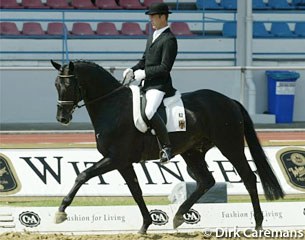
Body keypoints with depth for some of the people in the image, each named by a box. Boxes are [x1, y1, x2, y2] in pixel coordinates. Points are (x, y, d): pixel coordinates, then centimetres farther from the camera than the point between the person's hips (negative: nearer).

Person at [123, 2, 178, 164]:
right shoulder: (153, 36, 17)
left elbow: (165, 68, -18)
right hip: (146, 83, 10)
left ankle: (166, 147, -28)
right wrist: (133, 70, 7)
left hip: (159, 85, -10)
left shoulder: (169, 40, -11)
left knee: (149, 112, -33)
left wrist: (144, 73, -18)